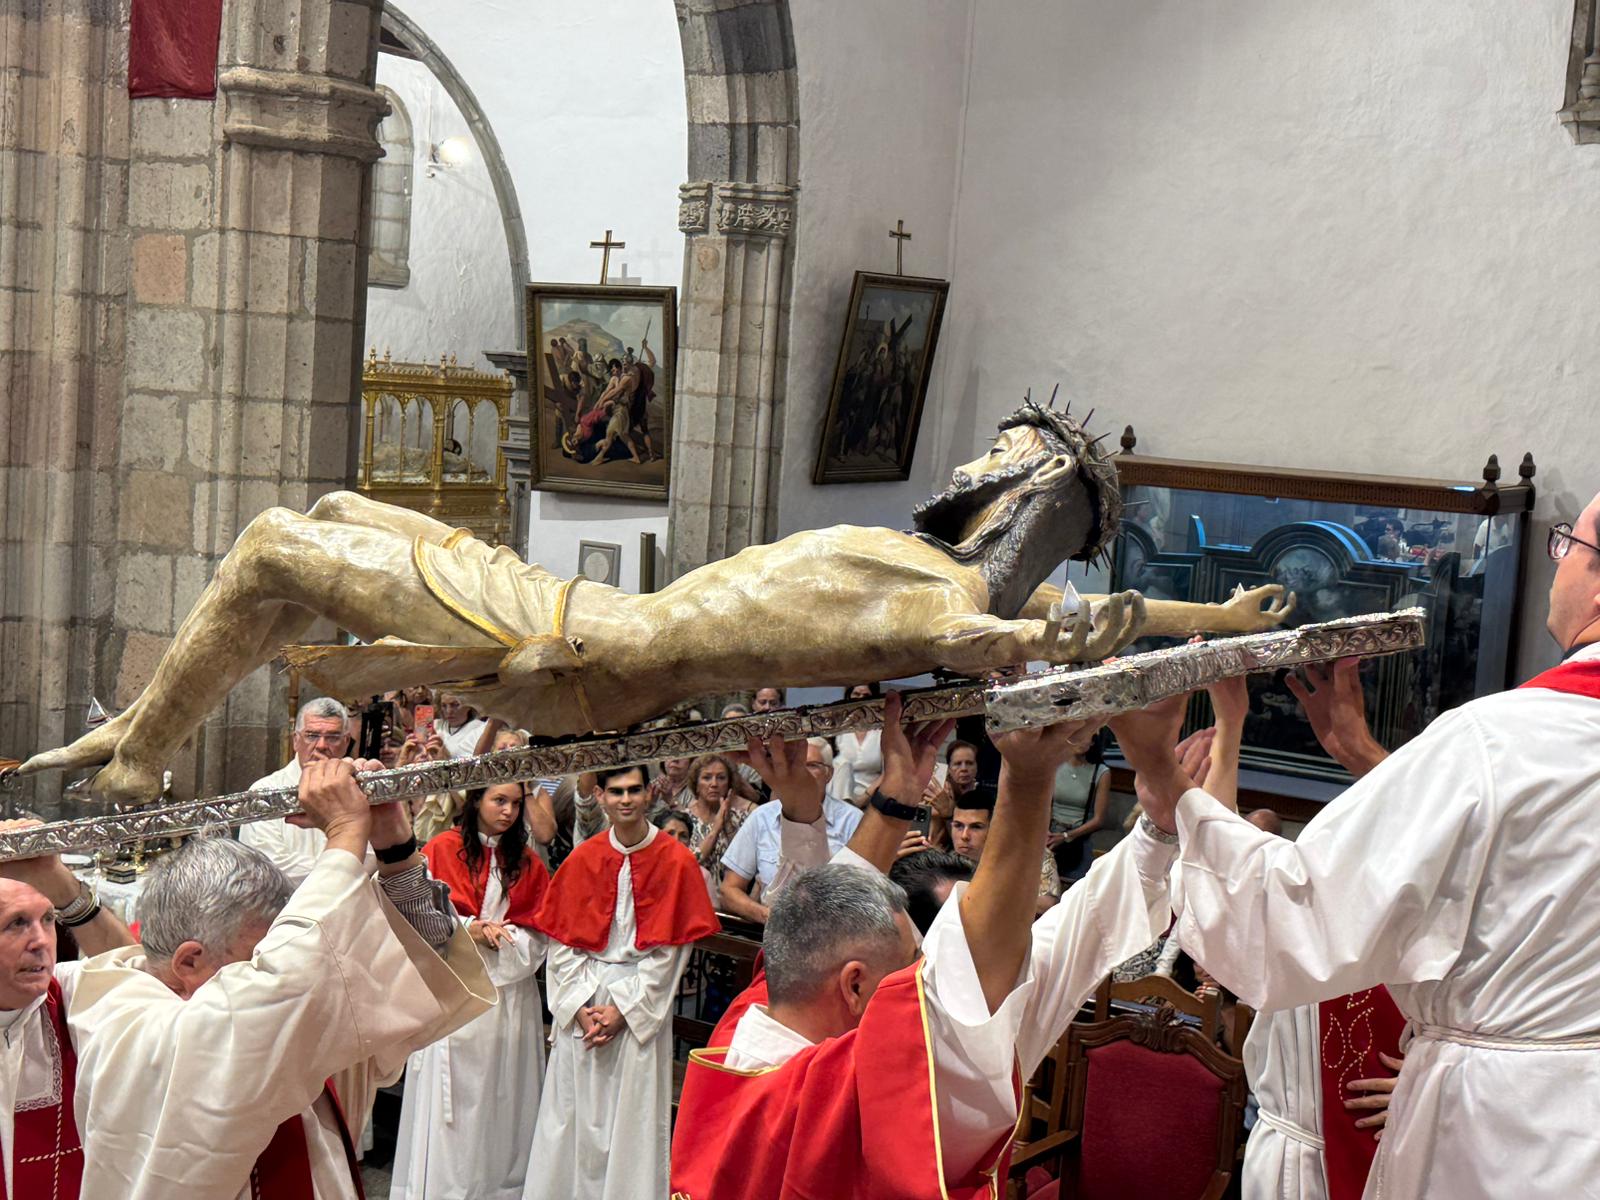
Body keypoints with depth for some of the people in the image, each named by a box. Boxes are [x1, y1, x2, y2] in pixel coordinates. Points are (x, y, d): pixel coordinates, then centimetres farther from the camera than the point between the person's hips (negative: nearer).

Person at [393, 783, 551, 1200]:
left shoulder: (528, 864, 11)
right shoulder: (441, 850, 0)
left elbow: (537, 939, 7)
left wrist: (494, 938, -11)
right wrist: (468, 931, -17)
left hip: (509, 991, 4)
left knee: (502, 1102, 5)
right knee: (451, 1106, -2)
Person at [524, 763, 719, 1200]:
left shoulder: (676, 861, -4)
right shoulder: (582, 860, 4)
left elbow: (670, 950, -6)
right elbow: (561, 941, 3)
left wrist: (623, 1008, -10)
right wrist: (580, 1005, -8)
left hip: (642, 1005, -2)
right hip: (582, 1001, 3)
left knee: (632, 1115, 0)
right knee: (576, 1114, 7)